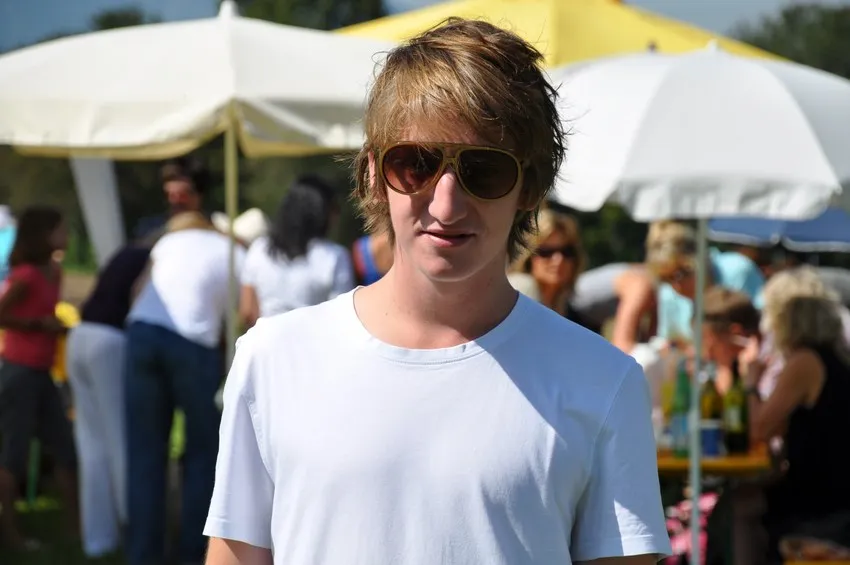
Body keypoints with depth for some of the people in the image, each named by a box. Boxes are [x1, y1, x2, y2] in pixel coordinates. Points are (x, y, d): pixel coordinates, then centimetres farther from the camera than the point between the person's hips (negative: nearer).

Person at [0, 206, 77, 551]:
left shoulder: (53, 272, 9)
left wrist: (58, 327, 2)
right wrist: (40, 324, -15)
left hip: (41, 373, 9)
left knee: (66, 447, 9)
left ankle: (75, 525, 15)